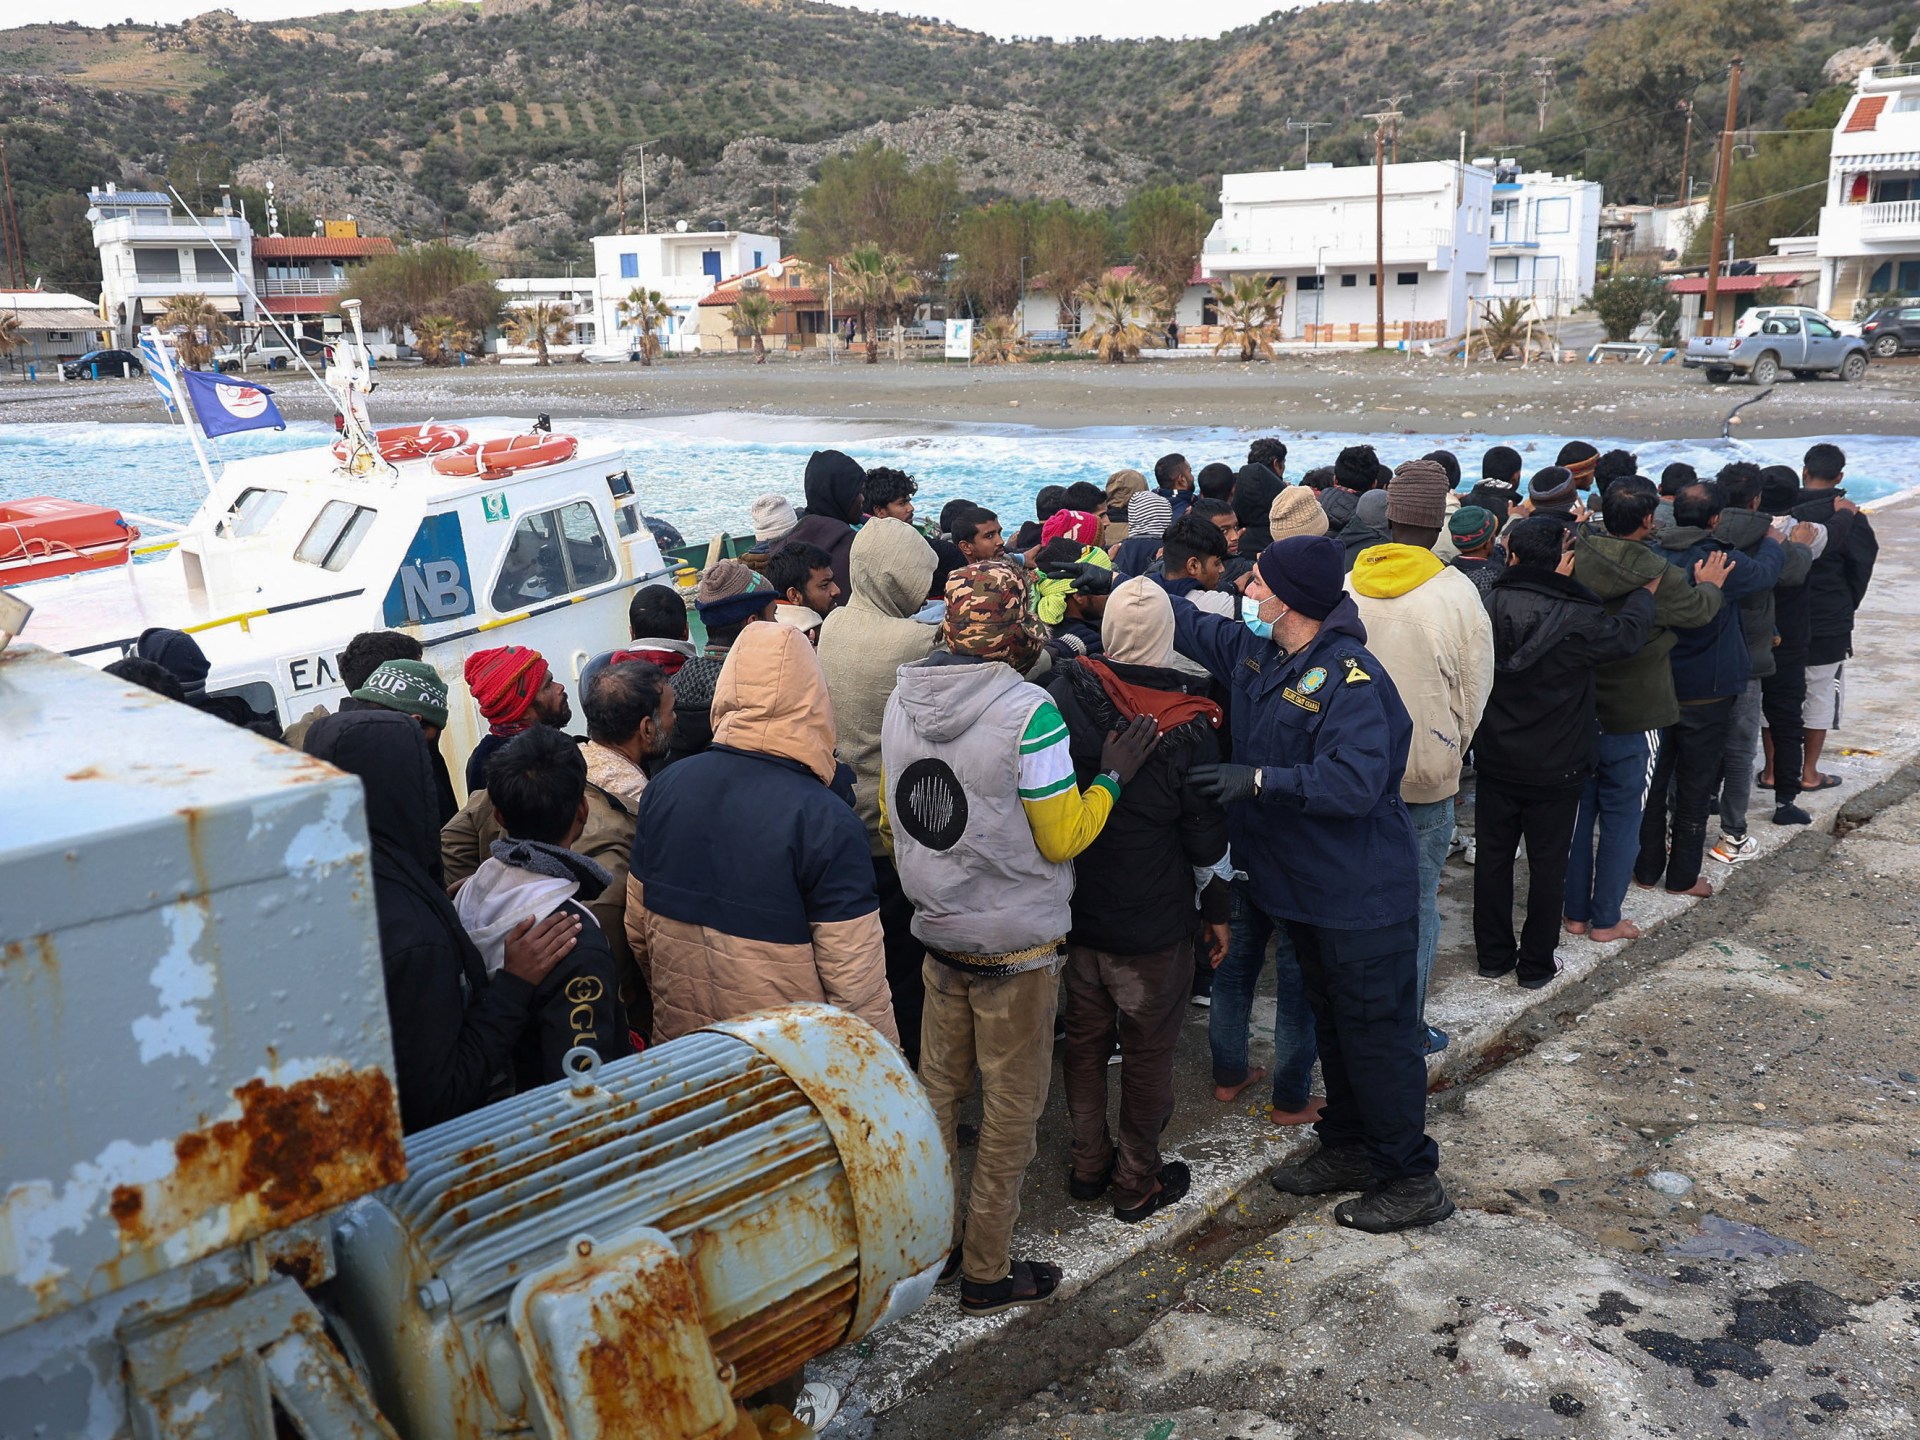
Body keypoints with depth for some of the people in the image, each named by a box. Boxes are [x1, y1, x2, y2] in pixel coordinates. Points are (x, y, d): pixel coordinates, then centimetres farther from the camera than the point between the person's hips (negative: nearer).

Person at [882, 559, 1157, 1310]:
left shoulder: (902, 699, -1)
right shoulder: (1027, 711, -22)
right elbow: (1062, 837, -16)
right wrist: (1111, 777, -4)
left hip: (938, 932, 6)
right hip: (1016, 947, -6)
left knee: (938, 1092, 19)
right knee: (1010, 1108, 10)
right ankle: (987, 1271, 22)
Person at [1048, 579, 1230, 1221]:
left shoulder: (1063, 696, -11)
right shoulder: (1189, 724, -16)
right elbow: (1206, 833, -8)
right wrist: (1216, 908, 5)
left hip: (1074, 910, 3)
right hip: (1154, 923, -3)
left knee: (1084, 1036, 19)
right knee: (1149, 1051, 12)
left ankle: (1089, 1162, 33)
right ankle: (1137, 1181, 25)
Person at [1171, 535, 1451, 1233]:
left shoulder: (1351, 679, -25)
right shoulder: (1255, 651, 2)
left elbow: (1354, 783, -32)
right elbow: (1187, 625, 16)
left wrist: (1262, 778, -34)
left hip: (1363, 894, -9)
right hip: (1306, 885, 9)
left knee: (1377, 1031, 1)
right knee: (1332, 1019, 21)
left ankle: (1413, 1179, 15)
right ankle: (1348, 1148, 37)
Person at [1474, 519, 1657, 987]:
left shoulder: (1490, 607, -11)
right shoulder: (1577, 618, -20)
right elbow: (1628, 633, -4)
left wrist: (1549, 575, 12)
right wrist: (1647, 591, 13)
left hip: (1495, 764, 3)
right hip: (1555, 769, -3)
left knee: (1493, 857, 14)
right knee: (1547, 865, 10)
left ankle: (1493, 955, 24)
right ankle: (1536, 965, 19)